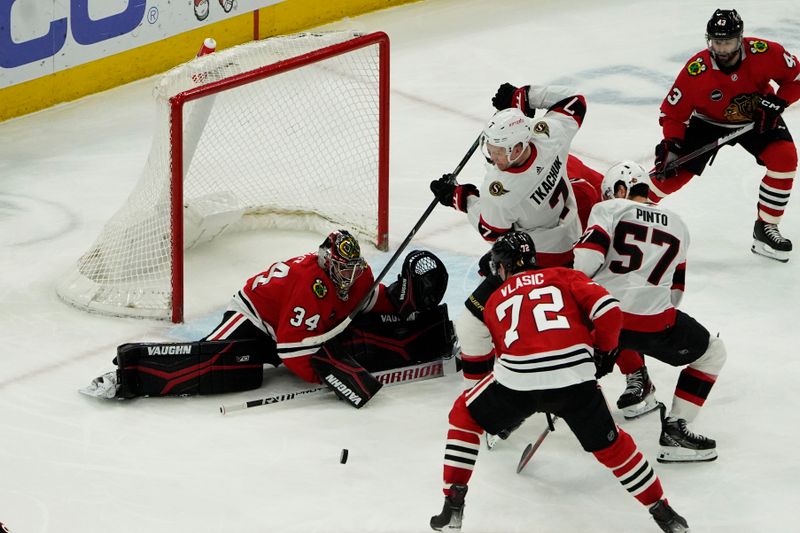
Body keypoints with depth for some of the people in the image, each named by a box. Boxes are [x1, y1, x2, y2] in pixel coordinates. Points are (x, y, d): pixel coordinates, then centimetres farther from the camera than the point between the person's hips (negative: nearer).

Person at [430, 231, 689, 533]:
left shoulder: (493, 301, 27)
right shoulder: (566, 277, 22)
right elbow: (608, 311, 6)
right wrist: (604, 350, 24)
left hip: (518, 380, -1)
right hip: (576, 376, 1)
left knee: (465, 416, 25)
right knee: (609, 445, 24)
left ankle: (453, 508, 18)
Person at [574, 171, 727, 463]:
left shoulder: (608, 209, 10)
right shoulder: (678, 226, 22)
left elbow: (588, 256, -8)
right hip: (650, 322, 0)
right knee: (712, 352, 21)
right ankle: (674, 430, 12)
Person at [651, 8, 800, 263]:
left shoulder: (765, 53, -28)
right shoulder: (695, 71, -29)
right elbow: (673, 112, -17)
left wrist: (776, 104, -23)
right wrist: (671, 146, -27)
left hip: (757, 118, 1)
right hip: (709, 122, -1)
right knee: (674, 172, -7)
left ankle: (765, 228, -10)